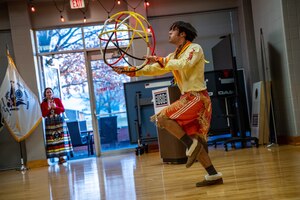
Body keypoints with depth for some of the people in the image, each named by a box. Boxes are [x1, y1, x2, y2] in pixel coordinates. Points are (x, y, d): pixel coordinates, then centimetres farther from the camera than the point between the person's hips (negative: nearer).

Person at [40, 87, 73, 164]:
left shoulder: (57, 100, 6)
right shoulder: (43, 103, 4)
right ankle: (58, 157, -6)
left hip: (59, 121, 0)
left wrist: (55, 107, -13)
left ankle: (62, 156, -6)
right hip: (49, 123, 0)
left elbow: (63, 109, 1)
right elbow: (43, 115, -1)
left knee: (61, 138, -6)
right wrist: (48, 109, -14)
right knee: (52, 139, -7)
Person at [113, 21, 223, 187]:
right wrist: (130, 70, 7)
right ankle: (213, 175, 7)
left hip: (197, 97, -8)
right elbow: (155, 69, 15)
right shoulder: (174, 56, 19)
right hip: (189, 97, 8)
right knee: (195, 141, 5)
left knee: (163, 117, -18)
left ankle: (191, 145, -14)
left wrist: (160, 60, -22)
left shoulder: (195, 48, -4)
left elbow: (183, 64, -25)